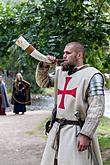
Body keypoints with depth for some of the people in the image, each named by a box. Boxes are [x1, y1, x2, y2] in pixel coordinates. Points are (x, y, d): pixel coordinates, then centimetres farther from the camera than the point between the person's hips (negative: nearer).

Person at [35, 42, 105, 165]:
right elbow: (42, 82, 26)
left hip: (76, 131, -6)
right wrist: (44, 66, 7)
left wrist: (85, 134, -19)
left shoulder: (92, 75, -9)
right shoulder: (60, 72, 13)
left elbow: (97, 108, -14)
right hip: (57, 129, 7)